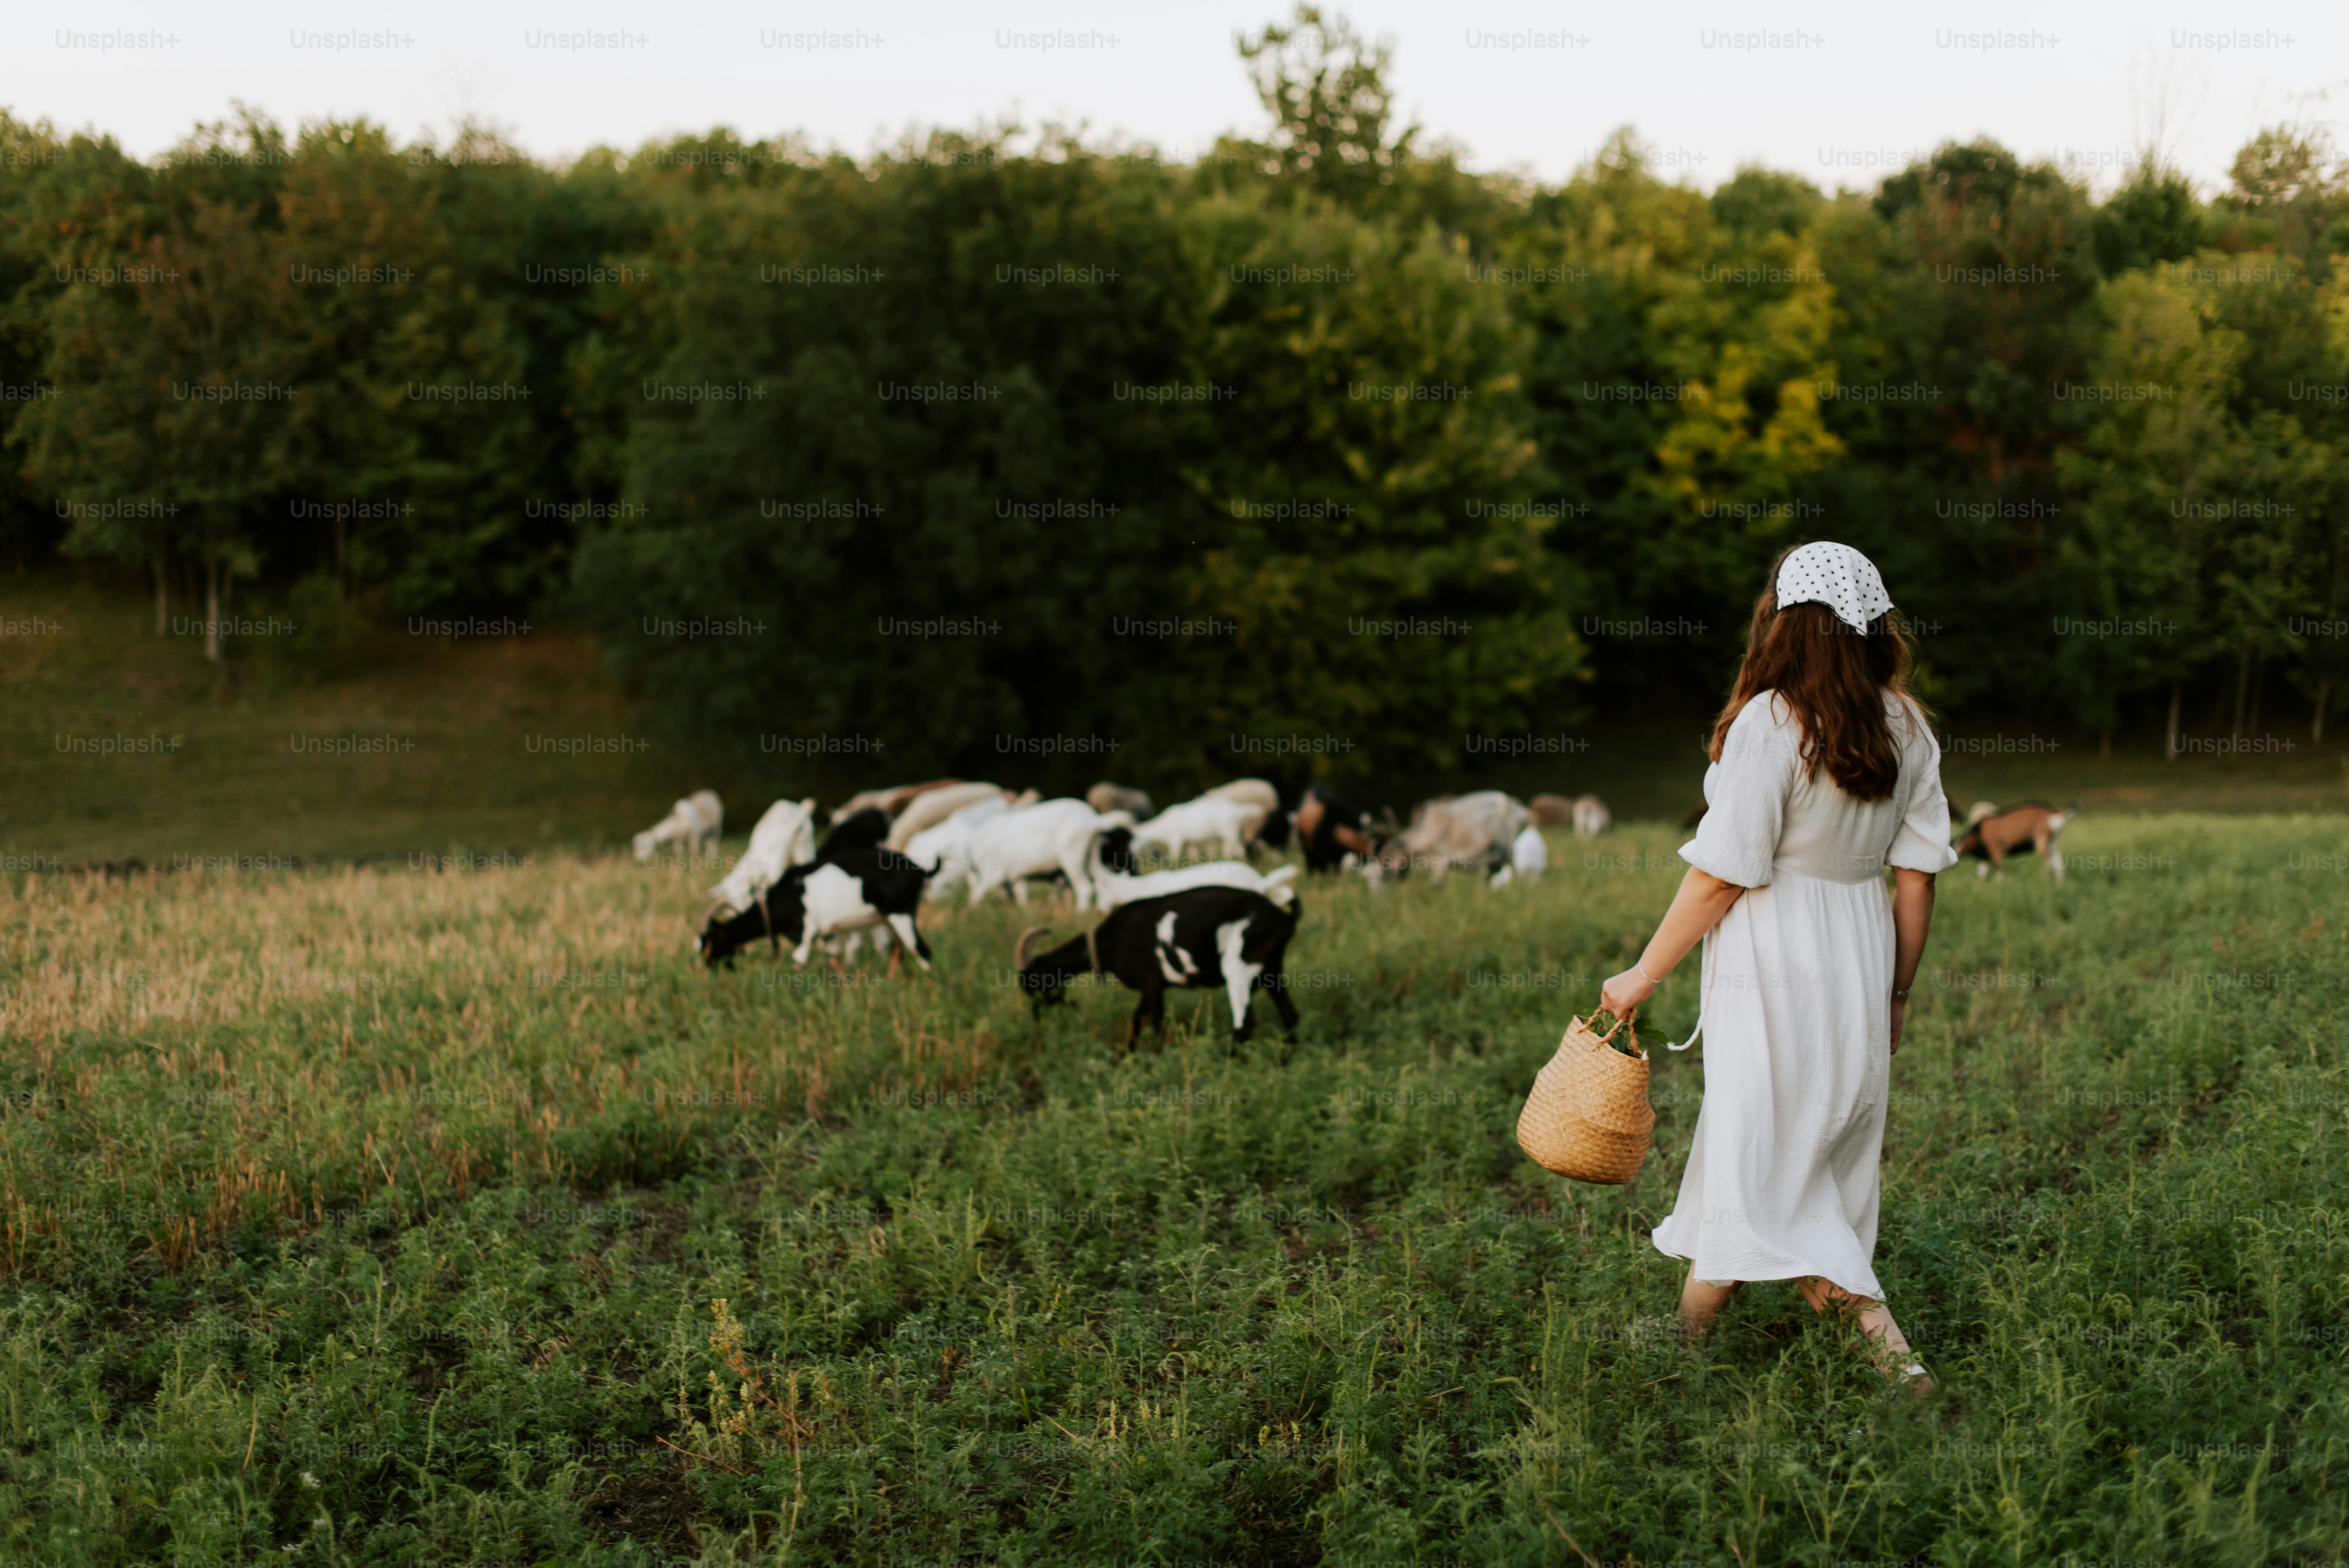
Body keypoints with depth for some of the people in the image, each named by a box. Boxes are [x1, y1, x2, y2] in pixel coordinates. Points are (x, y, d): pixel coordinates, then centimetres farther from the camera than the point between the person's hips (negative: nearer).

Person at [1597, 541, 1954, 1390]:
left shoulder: (1771, 722, -16)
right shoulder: (1906, 724, 3)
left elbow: (1723, 874, -16)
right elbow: (1918, 875, 6)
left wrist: (1642, 976, -6)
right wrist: (1894, 993, 17)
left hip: (1776, 967, -7)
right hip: (1862, 958, 7)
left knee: (1754, 1164, 0)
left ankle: (1873, 1324, -7)